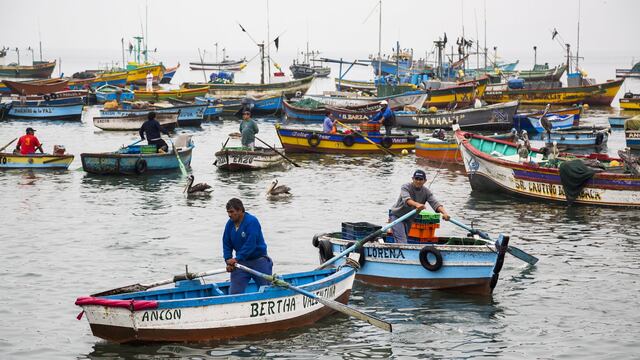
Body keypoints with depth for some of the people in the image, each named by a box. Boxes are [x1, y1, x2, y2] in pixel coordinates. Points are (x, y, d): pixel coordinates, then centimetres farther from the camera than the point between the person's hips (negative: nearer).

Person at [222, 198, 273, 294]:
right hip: (241, 262, 5)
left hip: (258, 261, -5)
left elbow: (250, 245, -25)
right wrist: (228, 262, -9)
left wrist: (236, 259, -24)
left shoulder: (252, 221, -19)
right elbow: (226, 245, 5)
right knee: (234, 292, -4)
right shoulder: (229, 224, 1)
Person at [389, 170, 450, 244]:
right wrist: (417, 204, -62)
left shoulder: (426, 192, -8)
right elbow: (406, 199, -40)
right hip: (397, 216, -6)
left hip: (409, 219, 6)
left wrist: (444, 213, -43)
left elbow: (435, 203, -22)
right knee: (402, 241, -20)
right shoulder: (405, 187, -19)